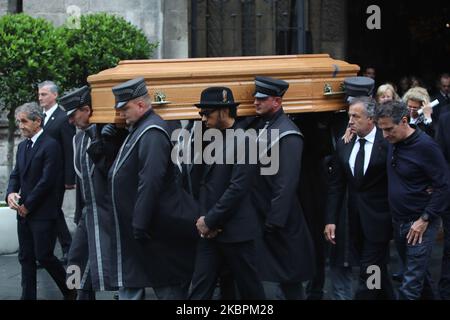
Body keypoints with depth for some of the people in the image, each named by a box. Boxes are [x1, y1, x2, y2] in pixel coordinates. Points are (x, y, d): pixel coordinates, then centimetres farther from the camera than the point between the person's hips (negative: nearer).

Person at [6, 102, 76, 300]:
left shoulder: (50, 146, -12)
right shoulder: (22, 146, 13)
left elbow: (47, 180, -17)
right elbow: (16, 174, 14)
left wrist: (27, 205, -12)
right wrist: (11, 194, -7)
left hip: (43, 213, -7)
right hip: (24, 212, 8)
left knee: (43, 256, -5)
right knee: (26, 258, 9)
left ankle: (70, 290, 15)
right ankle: (28, 296, 16)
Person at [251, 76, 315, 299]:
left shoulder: (287, 135, -17)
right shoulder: (261, 126, 9)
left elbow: (286, 183, -21)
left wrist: (274, 223, -21)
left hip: (277, 222, -8)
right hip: (259, 216, 8)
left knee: (270, 281, -3)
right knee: (287, 277, 16)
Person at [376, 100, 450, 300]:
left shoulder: (425, 146, -18)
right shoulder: (392, 142, 1)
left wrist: (425, 219, -16)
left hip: (420, 224, -7)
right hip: (398, 221, 7)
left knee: (410, 284, -6)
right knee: (418, 273, 20)